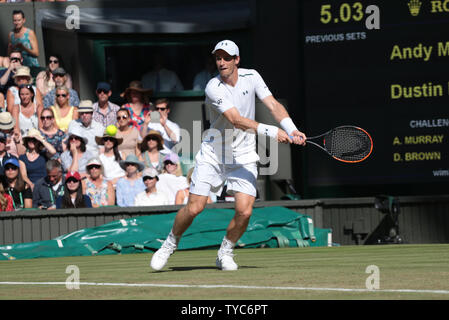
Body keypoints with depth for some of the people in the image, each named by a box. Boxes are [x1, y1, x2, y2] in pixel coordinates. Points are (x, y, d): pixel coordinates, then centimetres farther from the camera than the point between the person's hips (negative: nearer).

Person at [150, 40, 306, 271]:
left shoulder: (251, 77, -2)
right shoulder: (214, 88, -17)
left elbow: (273, 105, -6)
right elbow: (236, 120, -26)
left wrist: (292, 131, -23)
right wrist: (271, 132, -35)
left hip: (244, 156, 3)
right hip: (213, 153, -3)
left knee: (244, 210, -14)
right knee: (194, 207, -8)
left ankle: (225, 253, 10)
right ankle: (170, 244, 19)